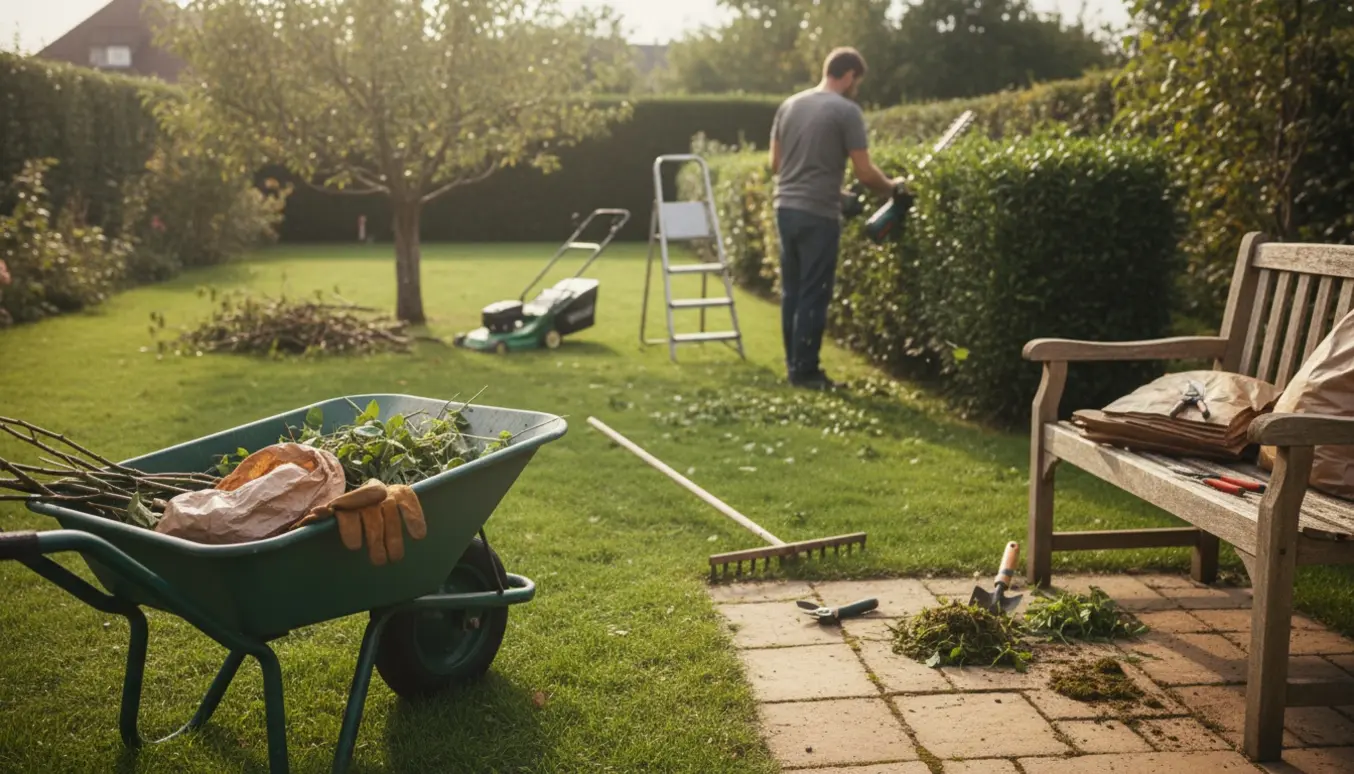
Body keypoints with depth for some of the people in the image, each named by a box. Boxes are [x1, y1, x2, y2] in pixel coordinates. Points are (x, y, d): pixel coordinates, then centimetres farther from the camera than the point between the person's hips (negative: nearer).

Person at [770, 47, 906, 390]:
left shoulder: (788, 105, 11)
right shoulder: (847, 111, -8)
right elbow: (865, 173, -9)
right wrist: (891, 188, 9)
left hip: (785, 208, 7)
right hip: (819, 214, -7)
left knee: (791, 292, 13)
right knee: (813, 295, 0)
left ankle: (793, 365, 19)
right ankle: (805, 371, 4)